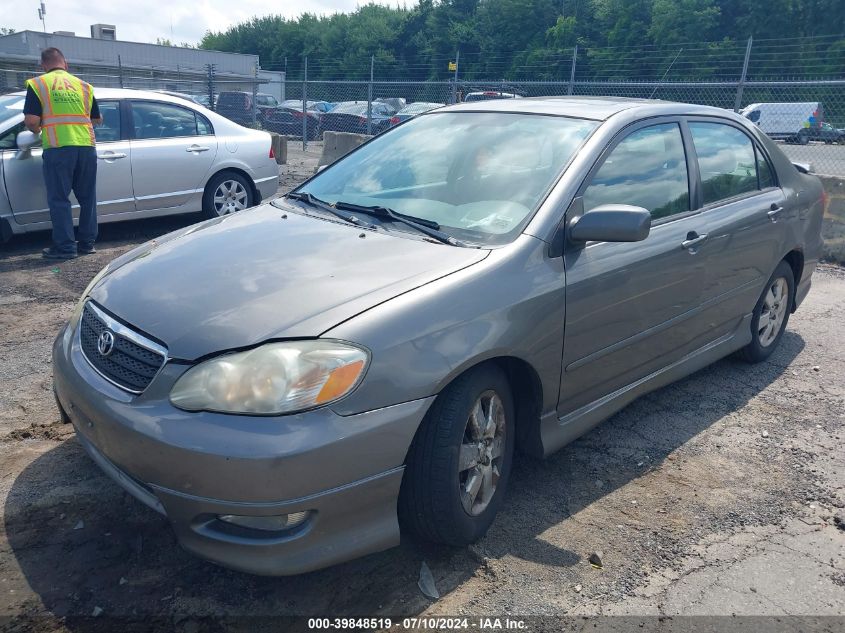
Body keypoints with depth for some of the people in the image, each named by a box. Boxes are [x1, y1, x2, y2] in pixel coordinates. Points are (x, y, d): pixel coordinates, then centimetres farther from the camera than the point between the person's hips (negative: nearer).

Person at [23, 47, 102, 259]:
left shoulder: (37, 84, 2)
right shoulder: (84, 85, 13)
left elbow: (31, 121, -6)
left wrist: (37, 131, 15)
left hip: (58, 149, -3)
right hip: (86, 147, 3)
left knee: (59, 199, 2)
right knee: (87, 198, 13)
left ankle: (65, 247, 1)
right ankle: (87, 242, 16)